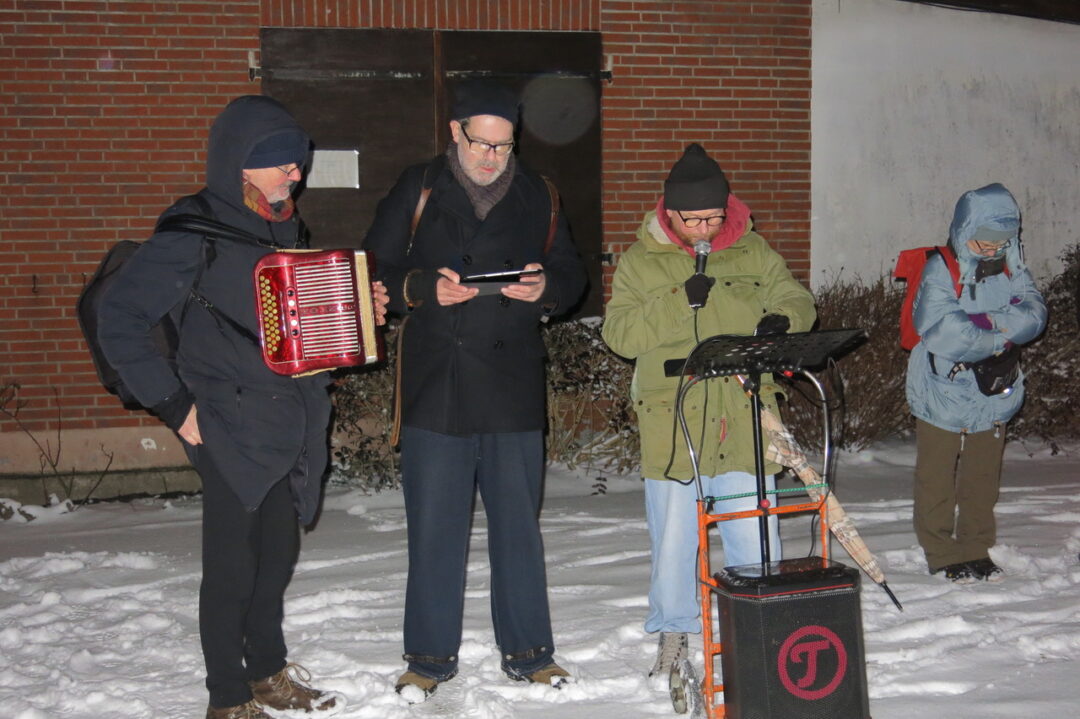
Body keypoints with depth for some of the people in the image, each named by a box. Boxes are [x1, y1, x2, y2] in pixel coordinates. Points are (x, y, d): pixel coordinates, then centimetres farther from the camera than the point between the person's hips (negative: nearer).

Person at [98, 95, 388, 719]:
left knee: (278, 554, 17)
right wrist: (175, 405, -14)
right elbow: (118, 322, -13)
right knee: (232, 567, 3)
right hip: (234, 433, -7)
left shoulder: (287, 226, 11)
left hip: (293, 428, 7)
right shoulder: (195, 232, -12)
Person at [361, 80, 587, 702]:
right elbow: (375, 272, 3)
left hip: (515, 391, 2)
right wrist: (425, 289, -16)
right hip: (435, 388, -2)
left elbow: (574, 273, 13)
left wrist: (545, 289, -9)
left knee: (519, 526, 9)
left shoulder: (537, 196, 9)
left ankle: (528, 651, 23)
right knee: (434, 528, 4)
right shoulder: (418, 190, 2)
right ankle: (431, 656, 18)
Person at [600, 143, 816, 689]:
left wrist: (782, 319, -13)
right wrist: (680, 301, -19)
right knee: (673, 537, 9)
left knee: (756, 538, 6)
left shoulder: (753, 251, 7)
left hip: (745, 423, 1)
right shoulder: (640, 261, 1)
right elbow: (618, 333, -7)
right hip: (671, 424, -1)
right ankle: (673, 634, 27)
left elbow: (799, 300, 11)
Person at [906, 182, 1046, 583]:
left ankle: (976, 548, 28)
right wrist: (1002, 336, -14)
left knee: (983, 477, 14)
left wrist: (986, 321, -24)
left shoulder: (1012, 270, 3)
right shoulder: (940, 270, -14)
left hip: (993, 396, 5)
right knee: (937, 479, 6)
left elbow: (1034, 317, -8)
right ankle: (943, 553, 19)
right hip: (943, 393, -5)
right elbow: (941, 332, -25)